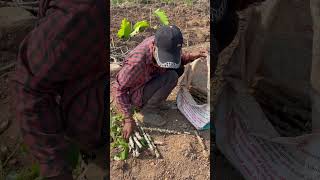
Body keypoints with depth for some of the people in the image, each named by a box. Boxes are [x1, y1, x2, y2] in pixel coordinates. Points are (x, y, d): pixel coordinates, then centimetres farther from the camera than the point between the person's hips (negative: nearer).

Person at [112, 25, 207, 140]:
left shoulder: (160, 45, -17)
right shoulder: (137, 61, -38)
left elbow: (178, 59, 7)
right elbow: (119, 88, -27)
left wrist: (192, 56, -11)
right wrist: (128, 119, -28)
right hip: (136, 95, -7)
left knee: (179, 68, -3)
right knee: (171, 77, -26)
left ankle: (155, 100, 5)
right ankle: (147, 112, -12)